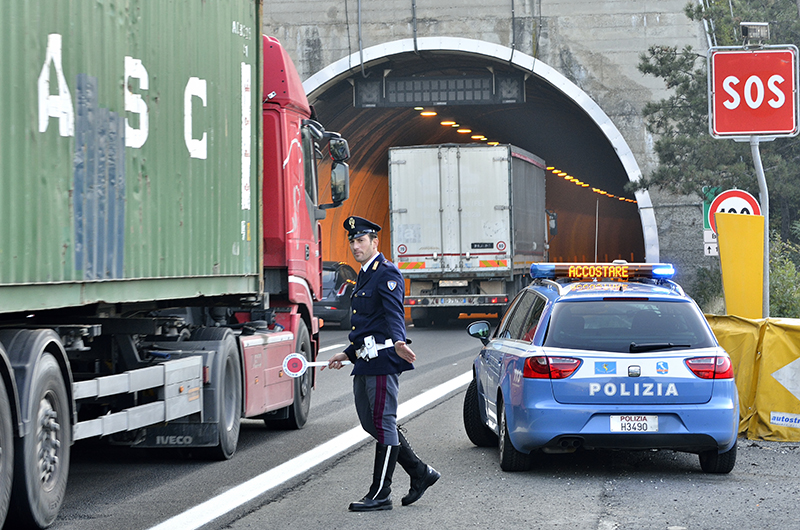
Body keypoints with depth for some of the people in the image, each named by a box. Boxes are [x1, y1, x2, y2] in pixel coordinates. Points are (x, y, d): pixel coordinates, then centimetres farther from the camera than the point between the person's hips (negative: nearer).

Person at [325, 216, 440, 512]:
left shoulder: (387, 274, -9)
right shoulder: (364, 277, 22)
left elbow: (394, 313, -24)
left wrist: (398, 342, -41)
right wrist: (347, 354, 31)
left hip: (382, 359, -10)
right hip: (365, 363, 10)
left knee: (383, 423, -5)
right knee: (371, 423, 11)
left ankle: (380, 495, -1)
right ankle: (421, 473, 21)